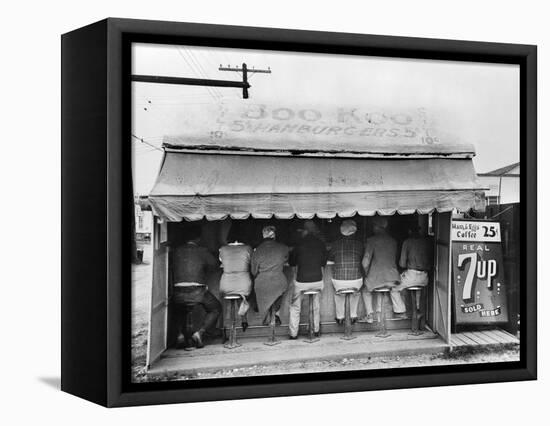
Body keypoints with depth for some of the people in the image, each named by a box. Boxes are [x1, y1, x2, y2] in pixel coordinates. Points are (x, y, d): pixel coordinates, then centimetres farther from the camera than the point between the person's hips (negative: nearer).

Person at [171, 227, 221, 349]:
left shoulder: (177, 251, 9)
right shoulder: (202, 251, 3)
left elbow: (173, 268, 14)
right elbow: (214, 264, 12)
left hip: (178, 292, 3)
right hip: (197, 291, -3)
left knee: (180, 312, 32)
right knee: (215, 309, 18)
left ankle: (181, 334, 10)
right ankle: (199, 333, 3)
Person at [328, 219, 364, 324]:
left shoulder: (336, 243, -4)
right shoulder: (359, 244, -3)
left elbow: (330, 258, 12)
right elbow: (363, 260, 11)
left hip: (338, 281, 0)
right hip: (356, 280, 1)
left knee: (338, 293, 35)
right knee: (355, 293, 37)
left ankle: (340, 317, 38)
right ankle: (353, 316, 39)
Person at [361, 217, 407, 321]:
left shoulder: (372, 240, -6)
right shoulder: (393, 241, 8)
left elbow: (365, 261, -11)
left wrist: (367, 274, 5)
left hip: (376, 277, -4)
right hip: (392, 277, 4)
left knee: (366, 290, 26)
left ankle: (370, 315, 17)